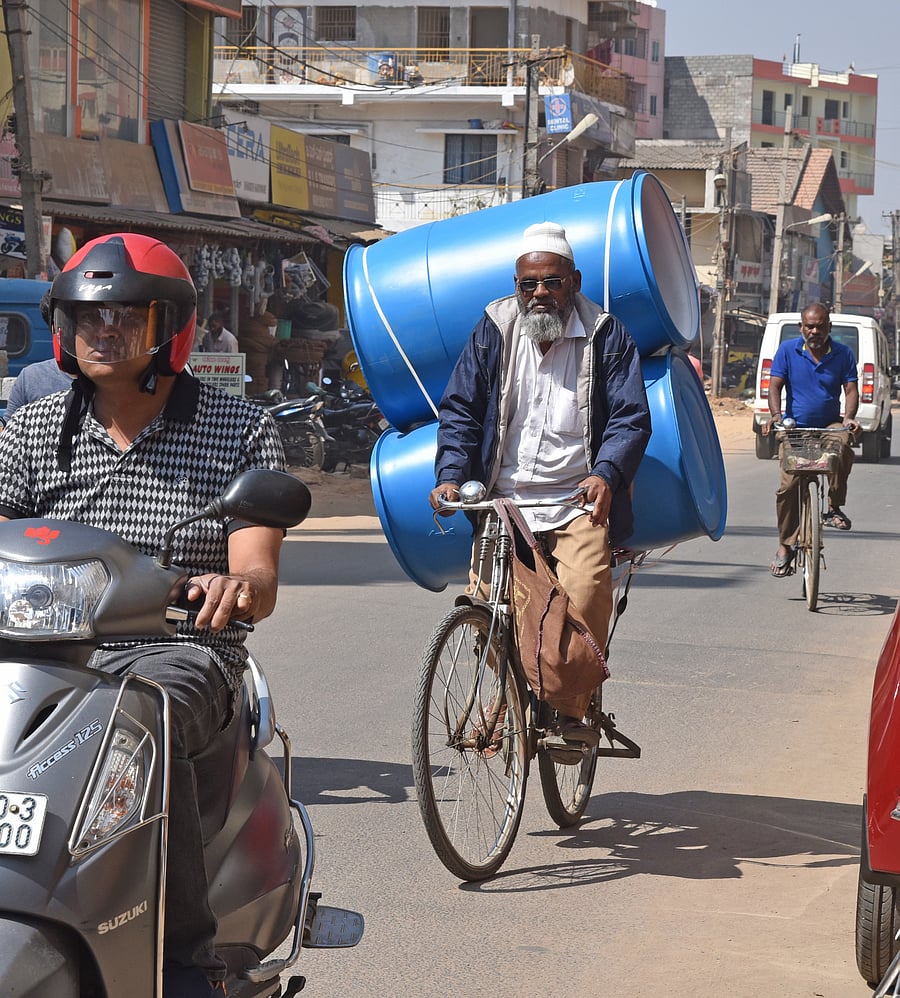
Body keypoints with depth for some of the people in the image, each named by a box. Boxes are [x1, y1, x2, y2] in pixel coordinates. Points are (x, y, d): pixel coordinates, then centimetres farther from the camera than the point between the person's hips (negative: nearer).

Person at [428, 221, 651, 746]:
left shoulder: (606, 335, 3)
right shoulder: (494, 331, 8)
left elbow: (631, 417, -2)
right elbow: (460, 409, 9)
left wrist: (606, 473, -21)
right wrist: (451, 475, -7)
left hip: (579, 501, -2)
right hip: (503, 500, 3)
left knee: (586, 594, -24)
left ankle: (572, 711, -7)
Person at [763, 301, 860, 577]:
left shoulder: (843, 354, 3)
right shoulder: (787, 350, 1)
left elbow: (851, 390, 0)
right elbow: (775, 386, -2)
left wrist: (848, 418, -20)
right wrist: (776, 415, -21)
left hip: (830, 425, 0)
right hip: (795, 428, 0)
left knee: (841, 445, -36)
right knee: (789, 485, -12)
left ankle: (834, 508, -19)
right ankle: (785, 547, 1)